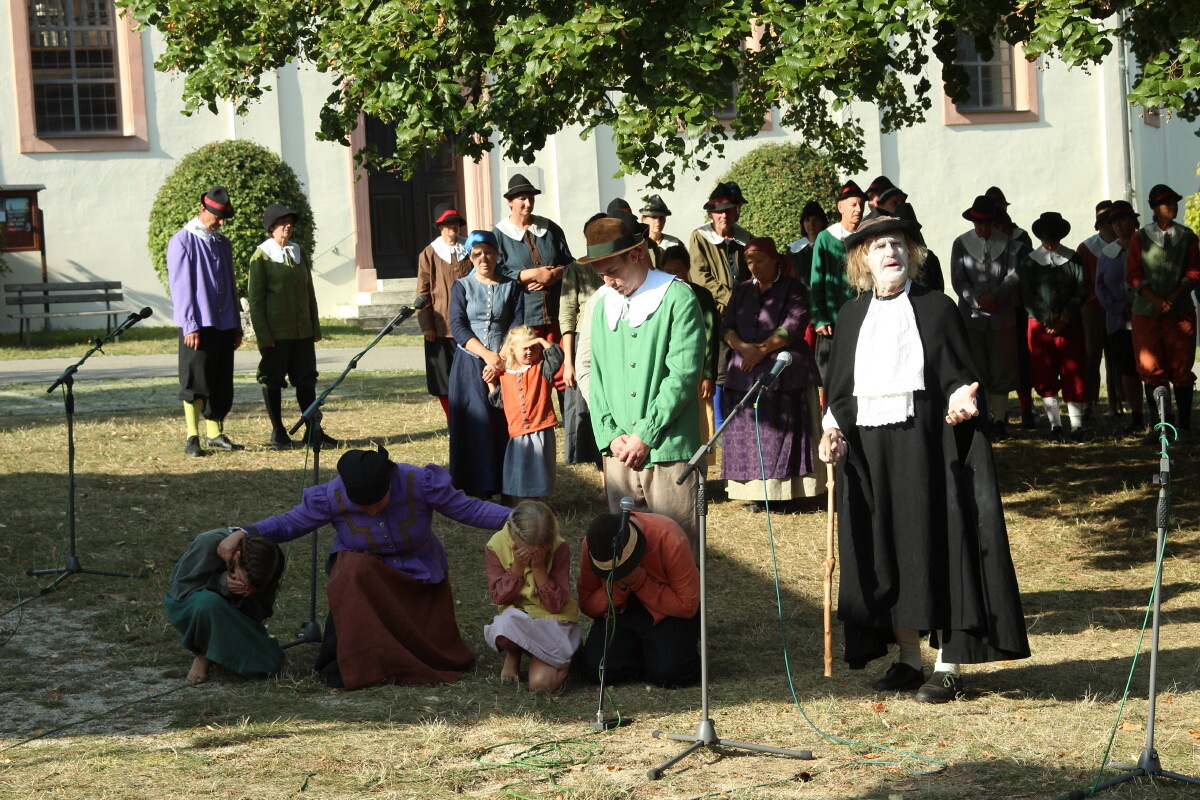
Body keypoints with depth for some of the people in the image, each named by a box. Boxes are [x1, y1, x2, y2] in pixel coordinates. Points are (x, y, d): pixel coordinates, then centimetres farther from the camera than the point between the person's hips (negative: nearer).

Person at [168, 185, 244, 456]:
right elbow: (180, 287, -10)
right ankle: (192, 438, 0)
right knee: (195, 382, -4)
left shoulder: (223, 244, 15)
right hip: (198, 325, -6)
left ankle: (215, 434, 16)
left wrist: (236, 326, 15)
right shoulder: (182, 241, -6)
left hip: (224, 325, 6)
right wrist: (190, 327, -15)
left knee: (222, 383, 8)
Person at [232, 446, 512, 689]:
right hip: (362, 575, -1)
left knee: (434, 650, -2)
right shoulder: (332, 496, -22)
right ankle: (343, 663, -24)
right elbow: (290, 523, -10)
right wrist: (242, 533, -24)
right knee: (352, 573, -37)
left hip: (419, 577, 1)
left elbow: (470, 509, -16)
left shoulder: (420, 483, -24)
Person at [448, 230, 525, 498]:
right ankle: (480, 490, -5)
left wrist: (501, 360, -13)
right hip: (470, 365, -1)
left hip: (504, 364, 1)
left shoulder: (511, 287, 8)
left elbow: (517, 328, 1)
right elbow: (458, 327, -3)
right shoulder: (462, 287, 7)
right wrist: (487, 355, -16)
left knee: (504, 425, -5)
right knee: (476, 424, -6)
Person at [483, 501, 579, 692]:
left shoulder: (559, 548, -15)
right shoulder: (496, 545, -12)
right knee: (503, 626, -39)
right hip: (516, 617, 1)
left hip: (552, 620, -1)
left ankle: (564, 658, 12)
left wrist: (539, 567, -25)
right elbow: (499, 597, -8)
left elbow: (556, 605, -15)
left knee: (542, 683, -25)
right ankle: (513, 655, 1)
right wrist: (517, 566, -22)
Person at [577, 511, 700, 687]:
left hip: (669, 614, -3)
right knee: (594, 668, -18)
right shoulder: (591, 544, -18)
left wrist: (641, 583, -29)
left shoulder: (669, 539, -28)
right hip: (622, 612, 3)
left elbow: (688, 606, -22)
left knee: (668, 674, -27)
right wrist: (617, 588, -27)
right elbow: (587, 605, -9)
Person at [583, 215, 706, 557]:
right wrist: (610, 435, 0)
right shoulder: (604, 303, 12)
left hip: (668, 449, -5)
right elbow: (596, 374, 13)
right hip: (619, 452, 5)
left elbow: (683, 376, -11)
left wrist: (644, 435, -11)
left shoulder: (677, 298, -5)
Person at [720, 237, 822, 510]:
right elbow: (726, 326, 9)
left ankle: (785, 491, -6)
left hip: (785, 373, -4)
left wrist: (763, 350, -15)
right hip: (745, 373, 4)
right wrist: (743, 347, -11)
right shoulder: (742, 291, 18)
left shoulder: (792, 288, 3)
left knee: (783, 431, -7)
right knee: (748, 432, -1)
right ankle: (754, 491, 1)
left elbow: (794, 325, -9)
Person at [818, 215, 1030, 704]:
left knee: (935, 546, -4)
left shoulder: (936, 309, 2)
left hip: (925, 444, -4)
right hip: (866, 449, 4)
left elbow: (959, 377, 0)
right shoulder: (852, 316, 13)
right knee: (884, 553, 6)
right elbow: (838, 388, 15)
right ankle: (908, 659, 17)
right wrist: (833, 428, -2)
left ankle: (948, 666, 2)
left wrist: (962, 400, -22)